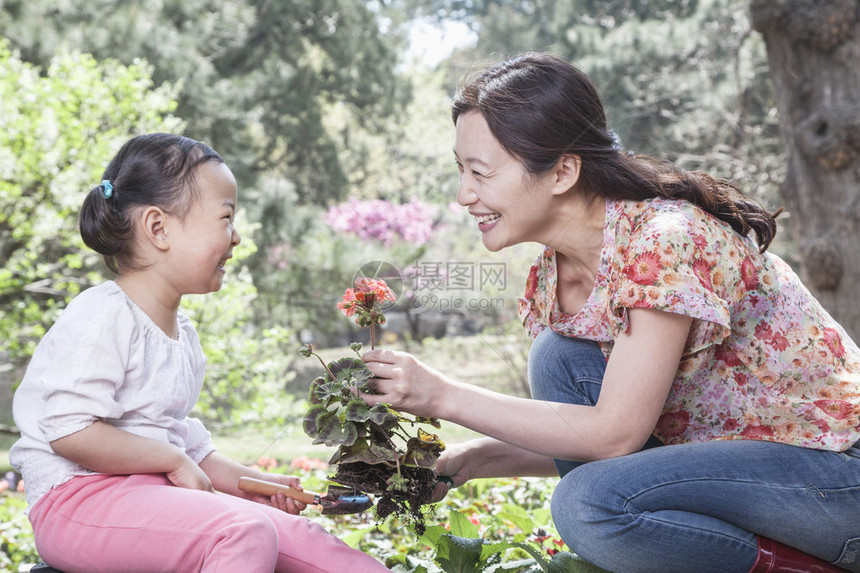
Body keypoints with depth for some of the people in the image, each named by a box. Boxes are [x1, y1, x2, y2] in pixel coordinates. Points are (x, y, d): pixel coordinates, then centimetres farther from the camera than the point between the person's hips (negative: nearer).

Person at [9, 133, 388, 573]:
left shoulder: (183, 332, 16)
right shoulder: (102, 316, -14)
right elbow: (70, 430, -22)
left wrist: (251, 483, 13)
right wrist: (173, 460, -16)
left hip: (159, 488, 9)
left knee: (294, 533, -4)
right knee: (245, 534, -28)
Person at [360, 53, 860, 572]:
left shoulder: (666, 241, -25)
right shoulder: (555, 274, 1)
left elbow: (615, 434, -25)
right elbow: (576, 432, 5)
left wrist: (443, 396, -24)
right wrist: (451, 464, -8)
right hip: (724, 451, 8)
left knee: (590, 504, -27)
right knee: (559, 359, -7)